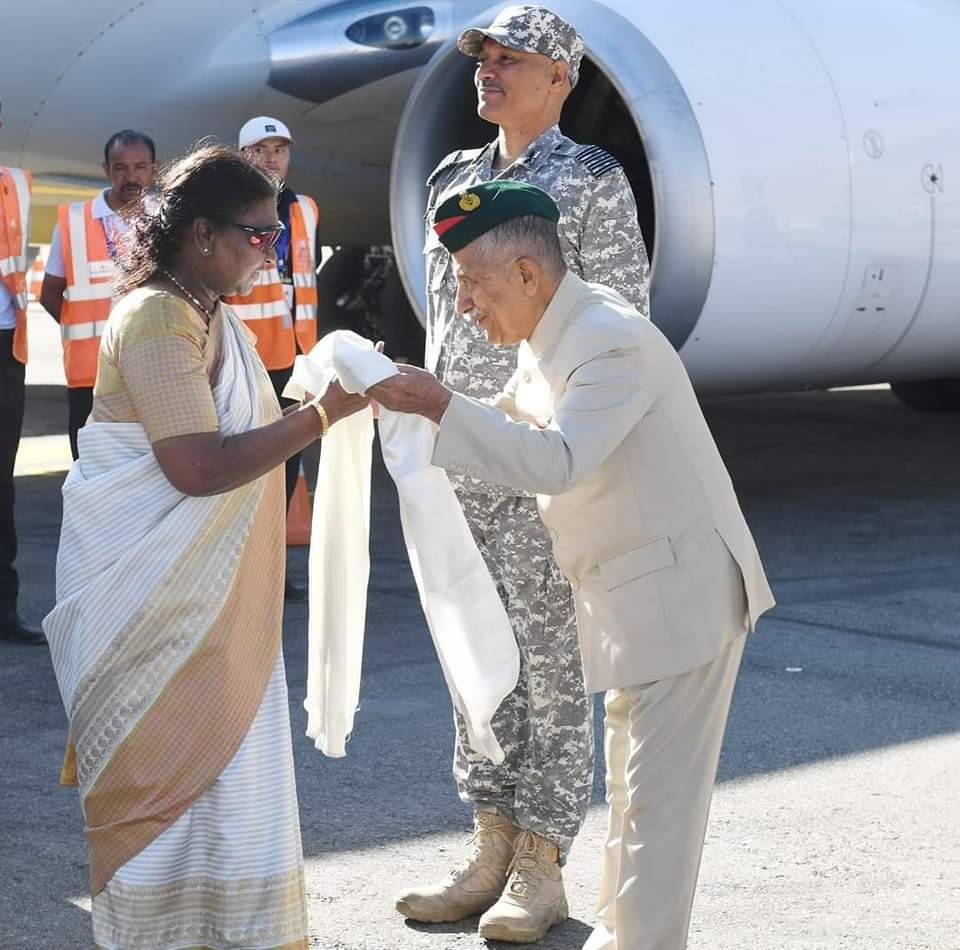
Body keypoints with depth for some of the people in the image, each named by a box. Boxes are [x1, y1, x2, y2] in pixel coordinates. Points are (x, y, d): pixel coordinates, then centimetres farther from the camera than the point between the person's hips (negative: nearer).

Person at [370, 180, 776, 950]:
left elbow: (556, 462, -33)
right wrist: (420, 399, 5)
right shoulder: (555, 333, 7)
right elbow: (512, 423, 20)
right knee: (635, 781, 19)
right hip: (641, 595, 10)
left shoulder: (612, 341, -24)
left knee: (661, 791, -4)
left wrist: (440, 407, -34)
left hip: (679, 592, -10)